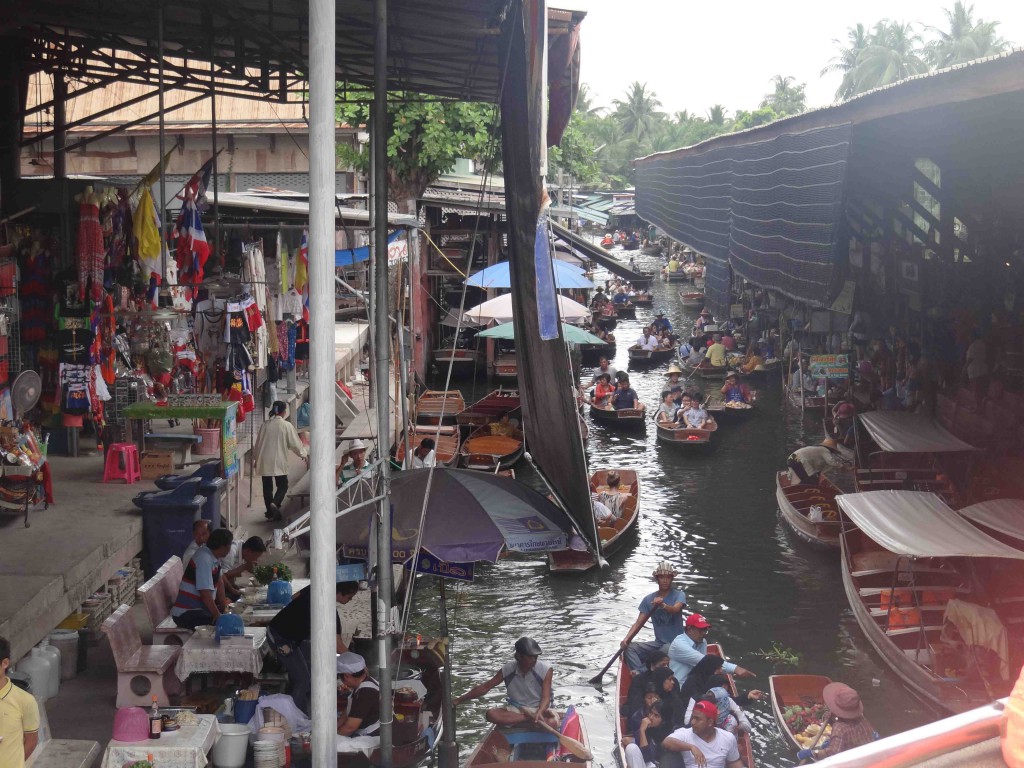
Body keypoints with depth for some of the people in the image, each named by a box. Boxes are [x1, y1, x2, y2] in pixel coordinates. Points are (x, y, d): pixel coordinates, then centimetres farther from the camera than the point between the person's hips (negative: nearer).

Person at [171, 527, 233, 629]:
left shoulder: (214, 556, 4)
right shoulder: (204, 560, -23)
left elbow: (219, 582, 13)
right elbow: (205, 593, -26)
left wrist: (224, 605, 6)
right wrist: (217, 615, -21)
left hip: (200, 608, 10)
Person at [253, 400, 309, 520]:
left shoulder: (265, 425, 4)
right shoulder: (286, 425, -7)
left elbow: (258, 443, 12)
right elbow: (295, 443, -3)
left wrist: (255, 458, 23)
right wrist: (304, 455, 12)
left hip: (264, 461, 4)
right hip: (279, 462, -4)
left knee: (267, 486, 9)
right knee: (283, 485, 6)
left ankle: (270, 512, 12)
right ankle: (275, 503, -19)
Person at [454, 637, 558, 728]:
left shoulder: (545, 670, -11)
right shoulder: (508, 670, -5)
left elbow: (545, 698, -15)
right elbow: (485, 687, 1)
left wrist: (539, 713, -38)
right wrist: (458, 701, -3)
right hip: (515, 709, 3)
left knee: (552, 722, -38)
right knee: (491, 714, -30)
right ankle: (530, 718, -32)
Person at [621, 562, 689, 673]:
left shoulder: (679, 595, -4)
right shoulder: (649, 599, 6)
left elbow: (675, 609, -26)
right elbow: (638, 623, 1)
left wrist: (663, 605, -48)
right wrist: (626, 639, -16)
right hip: (658, 643, 5)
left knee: (666, 650, -38)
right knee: (629, 647, -17)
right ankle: (639, 675, -36)